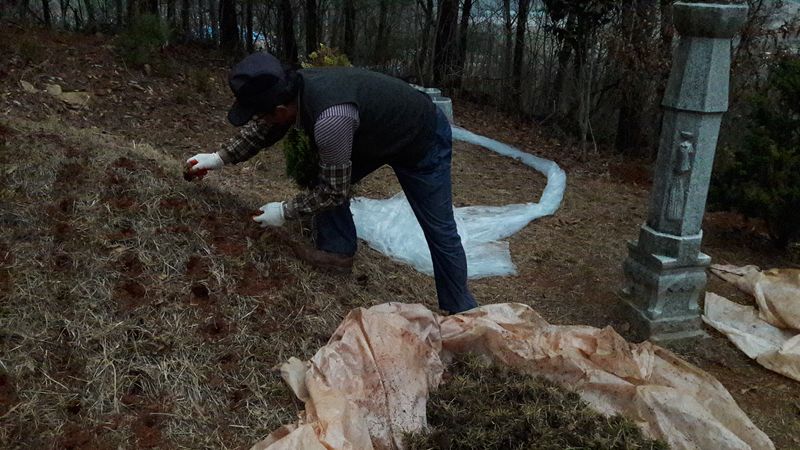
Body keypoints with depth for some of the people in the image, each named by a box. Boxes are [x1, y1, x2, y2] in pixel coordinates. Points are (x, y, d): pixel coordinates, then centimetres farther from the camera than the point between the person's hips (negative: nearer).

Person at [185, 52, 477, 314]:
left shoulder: (330, 118, -41)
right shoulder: (291, 87, -16)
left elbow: (335, 190, -27)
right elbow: (261, 130, 7)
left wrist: (285, 212, -15)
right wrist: (221, 158, 9)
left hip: (424, 140, -8)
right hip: (380, 131, 8)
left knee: (439, 229, 1)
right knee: (327, 178, 1)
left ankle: (460, 310, 15)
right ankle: (338, 252, 14)